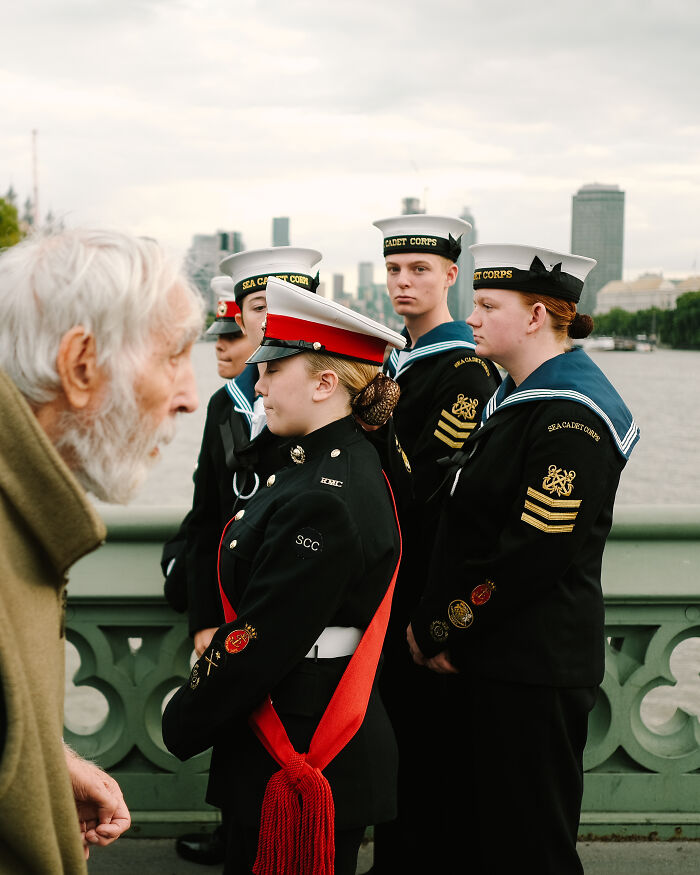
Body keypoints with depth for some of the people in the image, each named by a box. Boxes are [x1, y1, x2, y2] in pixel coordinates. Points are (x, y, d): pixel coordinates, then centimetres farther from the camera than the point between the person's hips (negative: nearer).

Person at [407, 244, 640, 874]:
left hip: (535, 670, -9)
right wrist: (431, 622, 6)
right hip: (485, 657, 9)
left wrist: (439, 631, -14)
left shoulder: (570, 418, -19)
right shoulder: (514, 397, 12)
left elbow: (534, 554, -23)